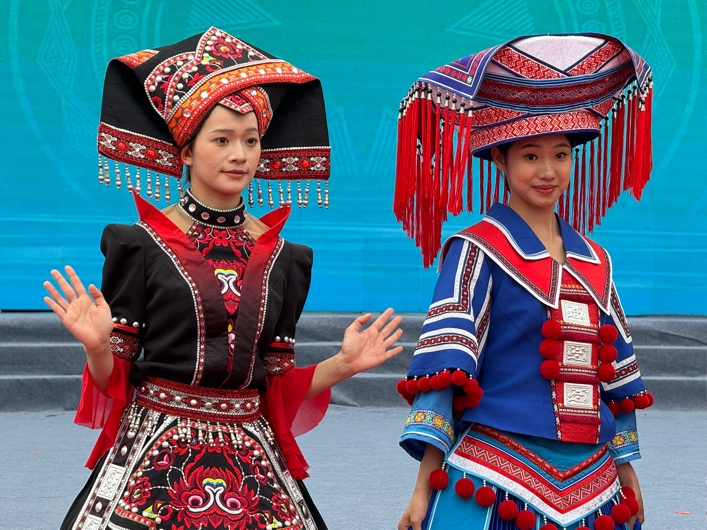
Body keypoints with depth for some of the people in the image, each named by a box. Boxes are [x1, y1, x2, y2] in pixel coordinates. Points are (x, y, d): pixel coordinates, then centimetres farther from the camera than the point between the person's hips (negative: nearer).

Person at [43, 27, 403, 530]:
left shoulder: (281, 258, 8)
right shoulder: (142, 245, -3)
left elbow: (278, 386, 10)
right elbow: (113, 381, -2)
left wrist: (341, 365, -4)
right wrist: (98, 347, -22)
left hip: (251, 463, 3)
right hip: (154, 456, -3)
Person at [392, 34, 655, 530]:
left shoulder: (594, 260, 13)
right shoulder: (478, 251, -4)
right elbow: (444, 366, -10)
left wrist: (627, 470, 19)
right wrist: (427, 482, -17)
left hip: (592, 482, 5)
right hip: (496, 473, -5)